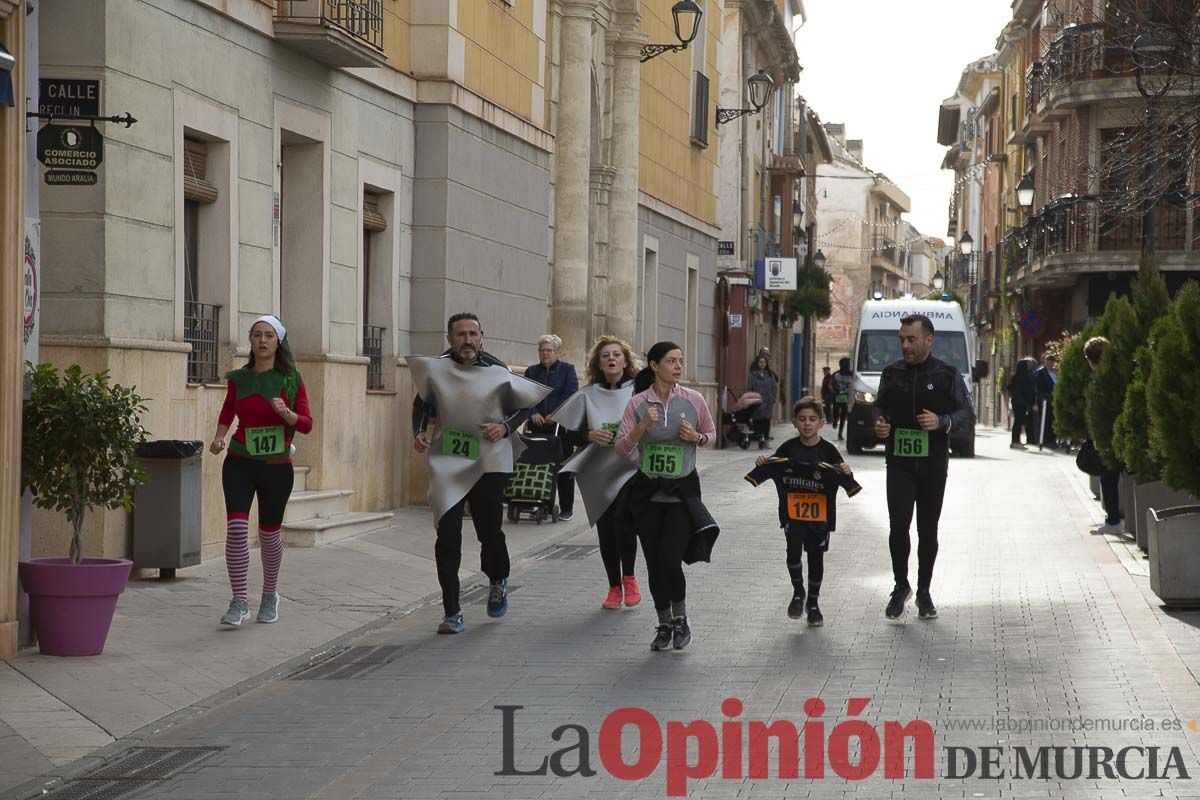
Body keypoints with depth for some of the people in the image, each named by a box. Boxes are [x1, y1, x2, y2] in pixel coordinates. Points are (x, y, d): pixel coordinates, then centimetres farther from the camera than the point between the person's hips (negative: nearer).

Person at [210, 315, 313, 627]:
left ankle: (270, 594, 33)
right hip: (240, 463, 1)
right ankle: (239, 602, -12)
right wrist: (219, 436, 4)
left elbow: (307, 424, -3)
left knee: (270, 532, 10)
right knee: (236, 526, -16)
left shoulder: (291, 380, -3)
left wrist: (285, 413, -22)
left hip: (277, 465, -1)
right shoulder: (238, 379, 3)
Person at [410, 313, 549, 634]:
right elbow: (422, 403, 18)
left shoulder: (496, 372, -3)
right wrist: (419, 432, 1)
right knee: (447, 537, -6)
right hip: (446, 463, 1)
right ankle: (452, 613, 2)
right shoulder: (435, 370, 0)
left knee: (490, 530, 3)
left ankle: (498, 582, 37)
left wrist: (506, 427, -9)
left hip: (489, 463, -1)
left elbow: (526, 406, 9)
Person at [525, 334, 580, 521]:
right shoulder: (531, 371, 14)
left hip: (561, 425, -3)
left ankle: (566, 508, 5)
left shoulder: (567, 369, 4)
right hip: (538, 427, 3)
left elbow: (571, 394, -7)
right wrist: (533, 413, -15)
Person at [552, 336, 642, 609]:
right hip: (599, 471, 3)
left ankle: (629, 578, -1)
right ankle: (614, 587, 22)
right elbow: (567, 433, 5)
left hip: (630, 468, -3)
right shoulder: (588, 395, 6)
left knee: (622, 518, -22)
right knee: (606, 530, 5)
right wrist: (589, 436, -14)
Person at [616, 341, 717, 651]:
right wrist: (643, 425, -22)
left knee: (670, 561, -13)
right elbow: (622, 449, -6)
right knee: (654, 564, 6)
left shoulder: (693, 400, -3)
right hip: (648, 493, 1)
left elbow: (711, 433, 12)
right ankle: (664, 625, 25)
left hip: (682, 490, -1)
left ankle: (680, 618, 12)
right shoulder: (637, 403, -4)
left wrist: (696, 437, -10)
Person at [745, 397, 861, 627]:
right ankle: (798, 593, 9)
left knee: (816, 556, 9)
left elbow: (844, 480, -5)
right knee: (793, 550, -15)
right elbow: (772, 469, 11)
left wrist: (846, 472, -26)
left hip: (820, 513, 0)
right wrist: (762, 464, -9)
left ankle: (813, 602, 25)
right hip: (793, 511, 0)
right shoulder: (787, 449, 1)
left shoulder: (828, 450, -3)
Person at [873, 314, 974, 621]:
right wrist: (879, 425, -1)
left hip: (933, 465, 0)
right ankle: (901, 586, 3)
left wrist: (942, 422, -16)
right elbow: (880, 407, 21)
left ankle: (924, 591, 21)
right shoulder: (891, 373, 8)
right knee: (898, 523, -14)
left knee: (928, 529, 7)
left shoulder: (947, 375, 1)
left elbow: (967, 414, 3)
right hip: (899, 463, 1)